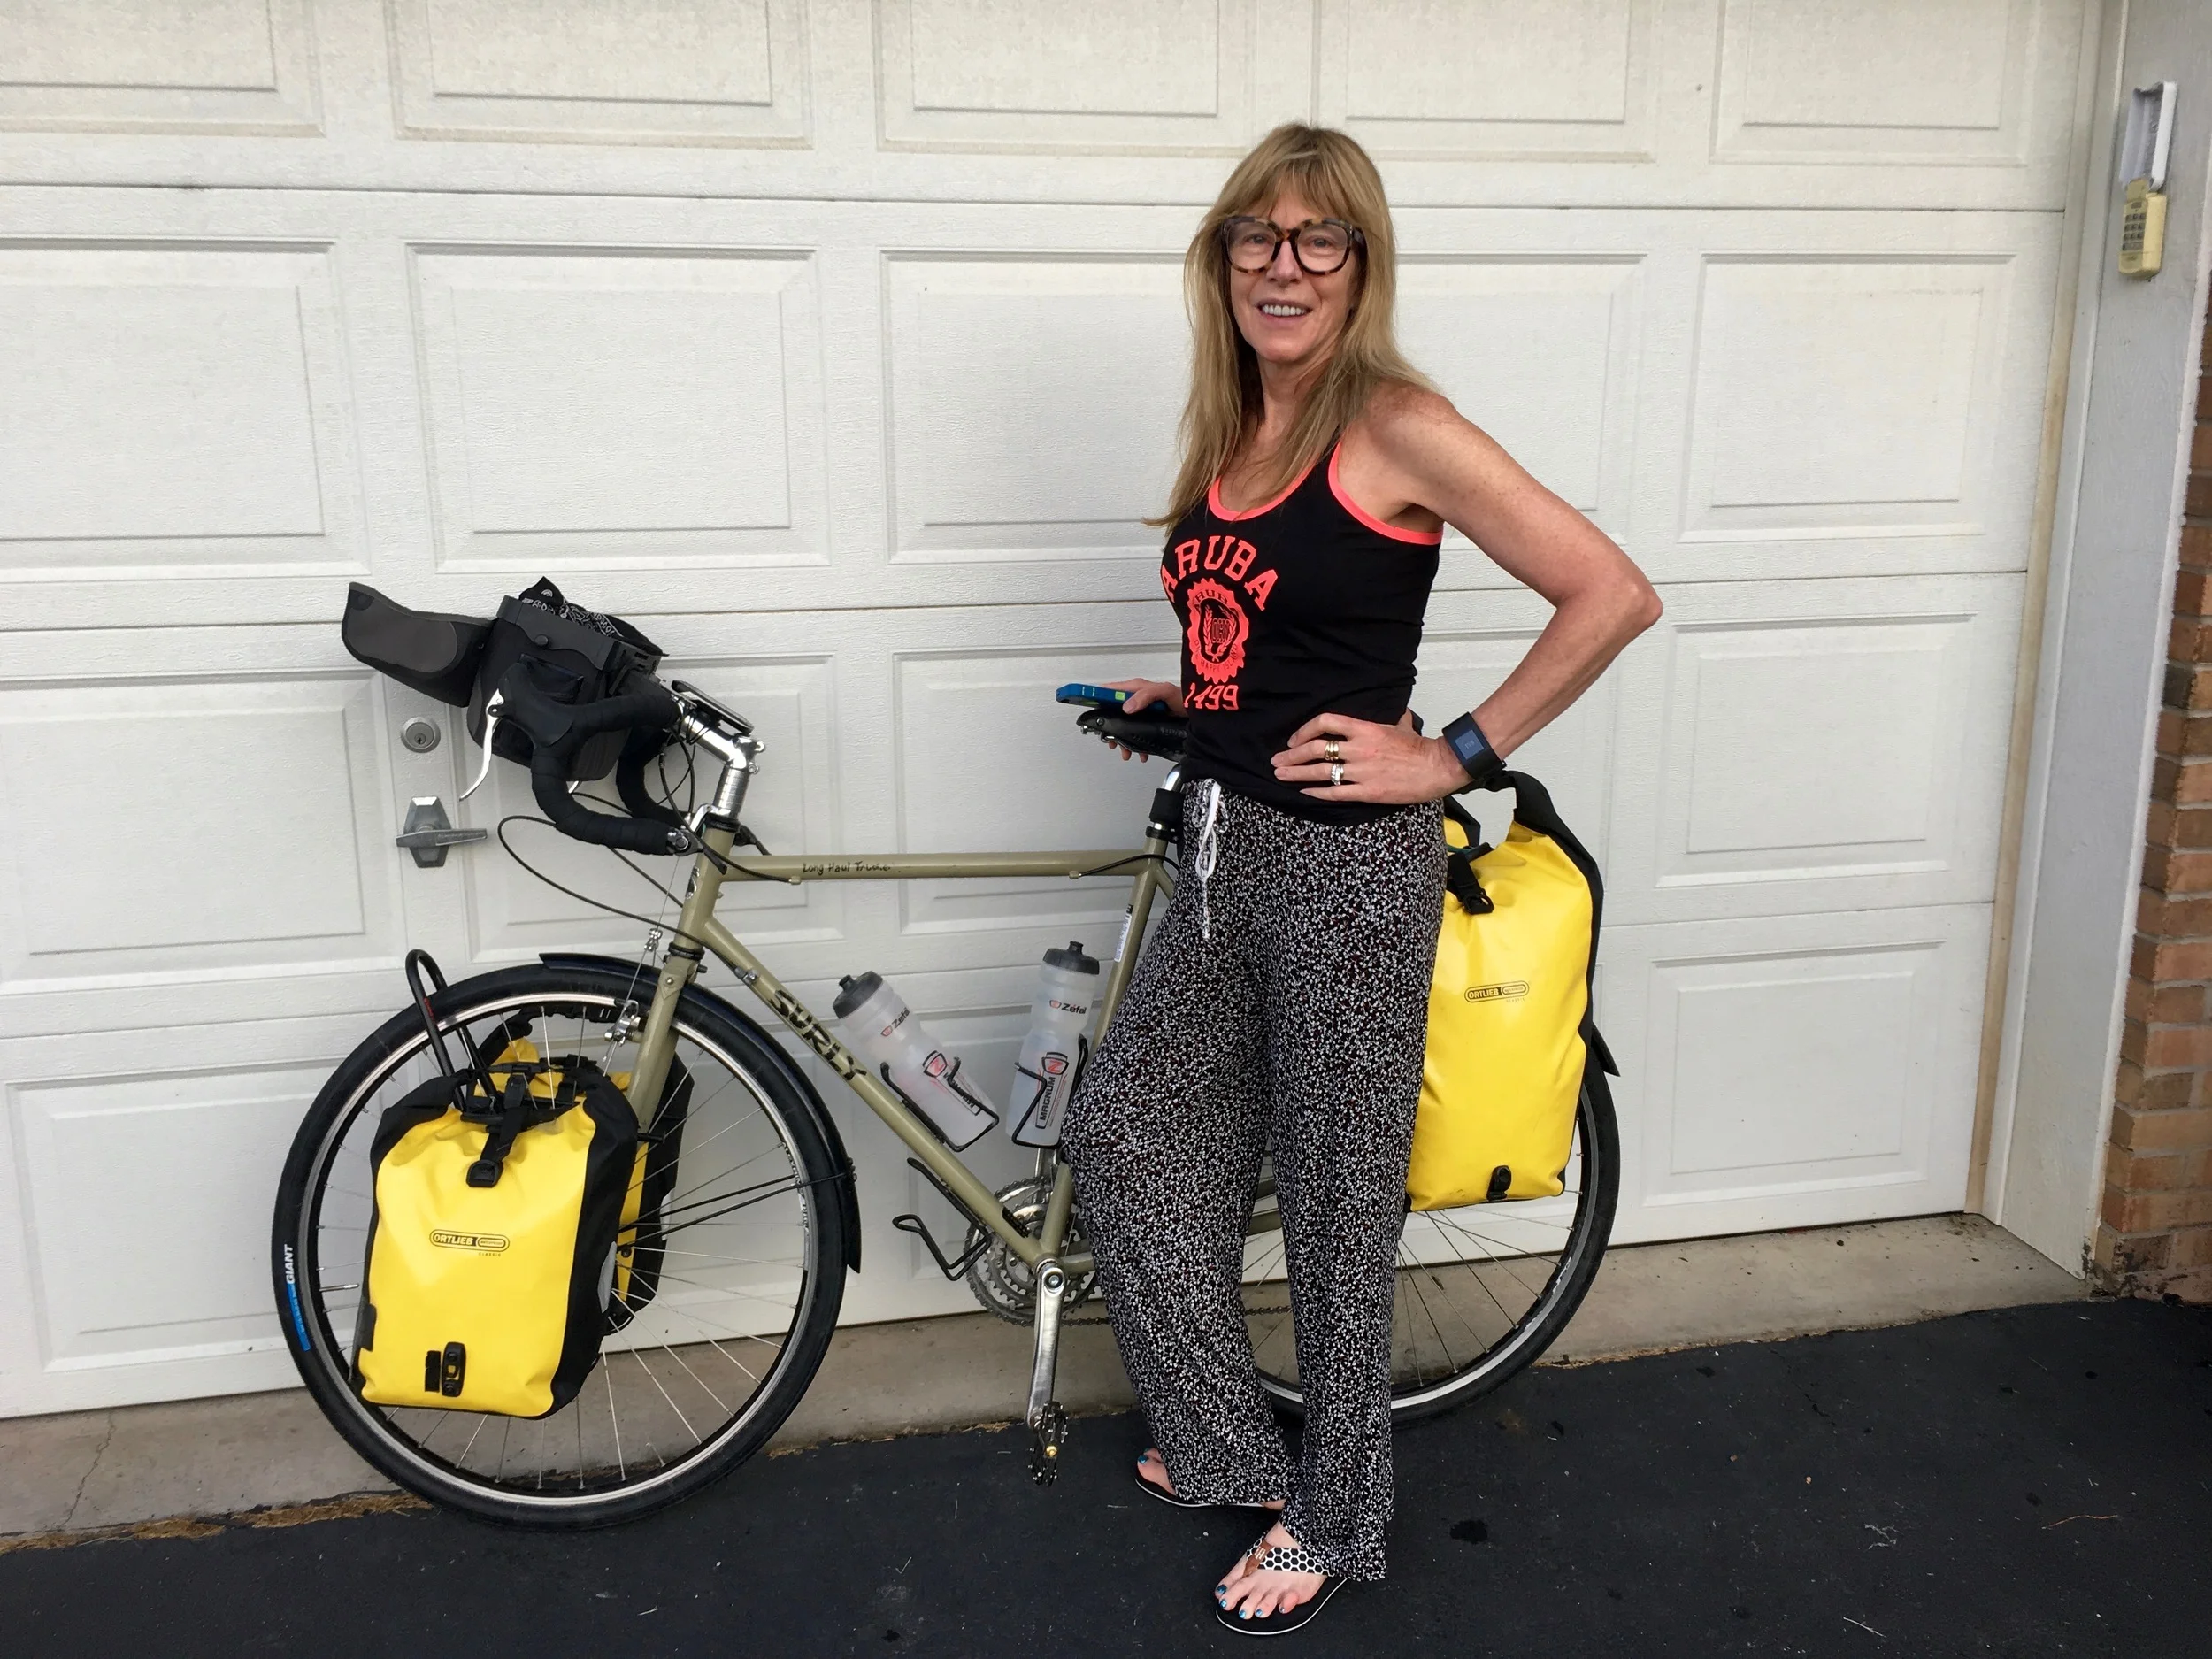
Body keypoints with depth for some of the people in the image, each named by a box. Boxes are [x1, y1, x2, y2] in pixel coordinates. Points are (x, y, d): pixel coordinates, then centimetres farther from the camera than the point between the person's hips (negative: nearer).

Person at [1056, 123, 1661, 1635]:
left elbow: (1613, 596, -17)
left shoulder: (1392, 424, -14)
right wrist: (1188, 701, 9)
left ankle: (1333, 1521, 29)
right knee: (1125, 1134, 15)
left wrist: (1454, 757, -15)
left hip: (1347, 857, -8)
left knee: (1337, 1199, 6)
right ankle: (1229, 1450, 35)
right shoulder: (1229, 430, 9)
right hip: (1228, 847, 8)